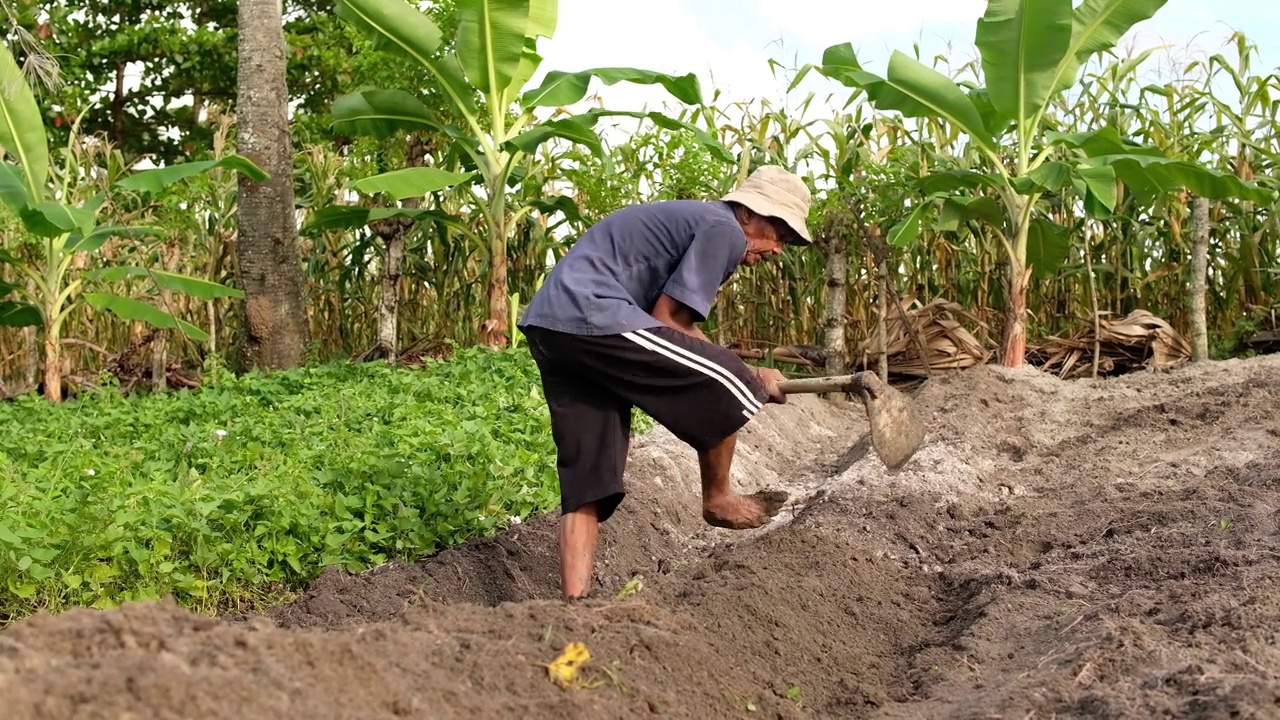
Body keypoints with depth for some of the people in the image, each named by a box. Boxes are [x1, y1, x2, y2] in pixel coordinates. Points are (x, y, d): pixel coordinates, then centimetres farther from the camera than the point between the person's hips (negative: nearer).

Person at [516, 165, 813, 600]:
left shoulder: (691, 220, 28)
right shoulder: (724, 230, -3)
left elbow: (678, 328, 32)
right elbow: (665, 319, -8)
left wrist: (746, 375, 33)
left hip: (546, 326, 11)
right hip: (593, 317, -11)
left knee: (586, 478, 9)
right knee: (728, 390, -3)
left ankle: (574, 599, 4)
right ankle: (717, 499, 16)